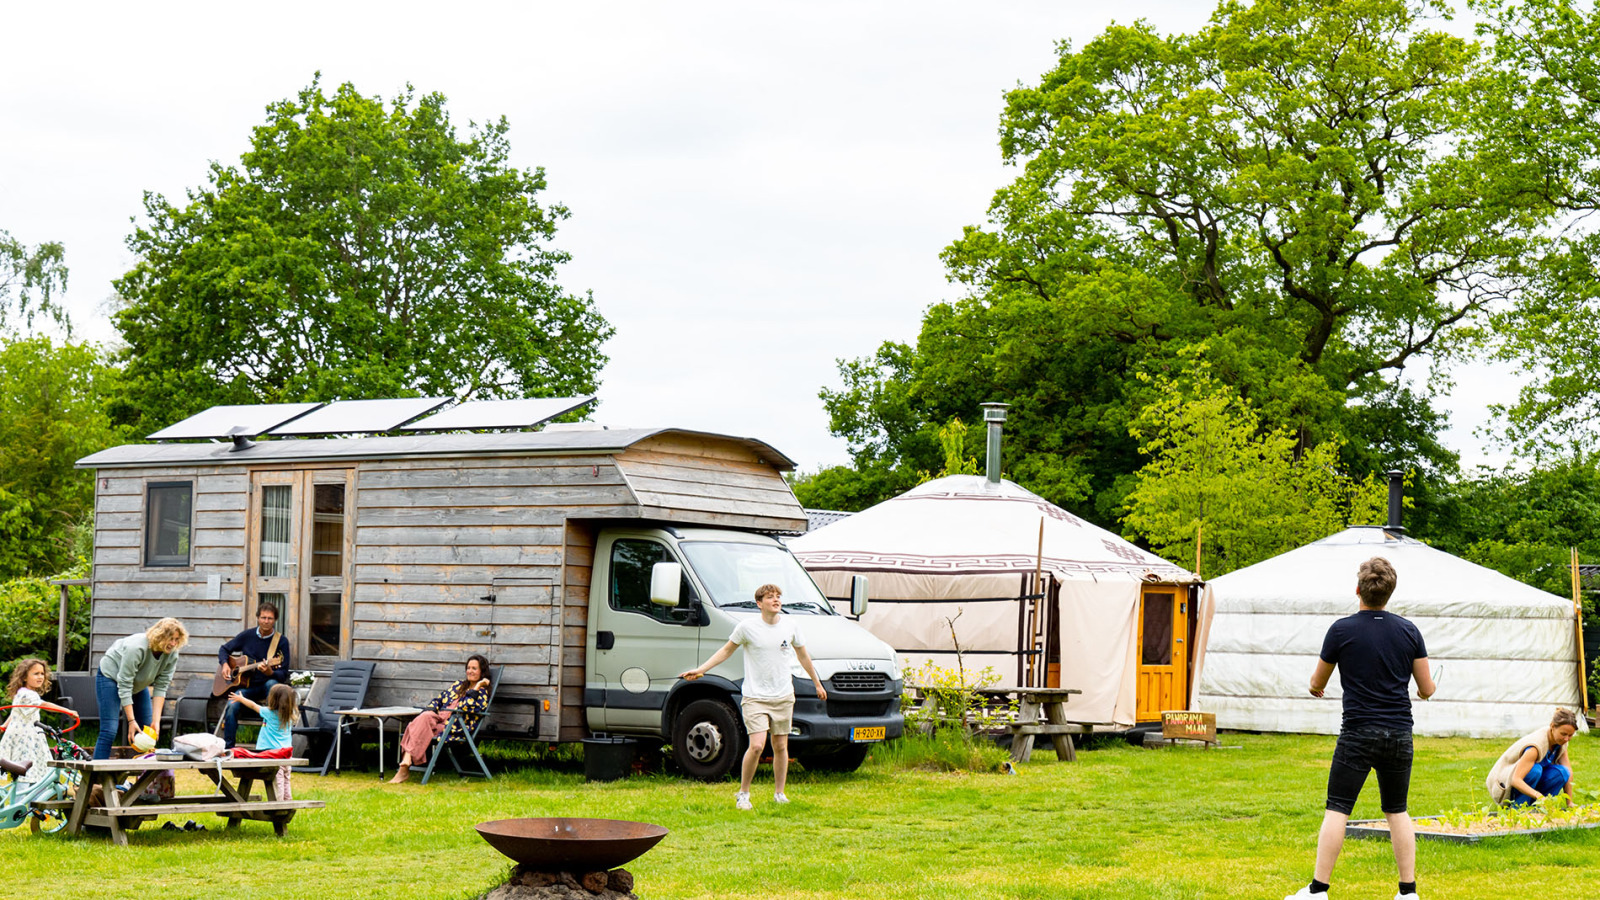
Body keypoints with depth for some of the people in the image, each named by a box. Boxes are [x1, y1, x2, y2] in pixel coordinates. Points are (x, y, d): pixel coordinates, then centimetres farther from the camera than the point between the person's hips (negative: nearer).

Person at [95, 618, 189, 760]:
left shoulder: (172, 654, -19)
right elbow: (124, 686, -33)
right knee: (109, 731, -17)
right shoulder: (136, 648, -37)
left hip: (138, 683, 7)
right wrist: (131, 721, -33)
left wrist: (156, 721, -22)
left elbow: (161, 687, -16)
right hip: (111, 676, -7)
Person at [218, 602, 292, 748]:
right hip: (247, 685, 2)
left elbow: (284, 674, -8)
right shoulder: (247, 635, 5)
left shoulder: (281, 641, -4)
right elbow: (224, 649, 19)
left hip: (267, 684, -2)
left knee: (272, 684, -38)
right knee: (232, 706, -27)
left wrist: (269, 672, -30)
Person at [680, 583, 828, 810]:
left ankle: (779, 793, 21)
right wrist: (701, 669, -2)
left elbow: (802, 655, 17)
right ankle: (743, 793, 2)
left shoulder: (790, 625, 3)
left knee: (780, 746, 7)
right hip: (755, 696, -4)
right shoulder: (747, 627, -8)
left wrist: (817, 683, 24)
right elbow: (727, 650, 5)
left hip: (783, 697, 4)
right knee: (757, 746, -14)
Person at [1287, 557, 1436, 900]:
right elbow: (1427, 690, 7)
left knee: (1337, 810, -2)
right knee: (1397, 811, 13)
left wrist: (1316, 687, 32)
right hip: (1399, 733, 3)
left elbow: (1317, 684, 7)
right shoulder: (1408, 631, 2)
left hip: (1358, 734, -3)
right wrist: (1429, 685, 32)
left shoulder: (1342, 630, -6)